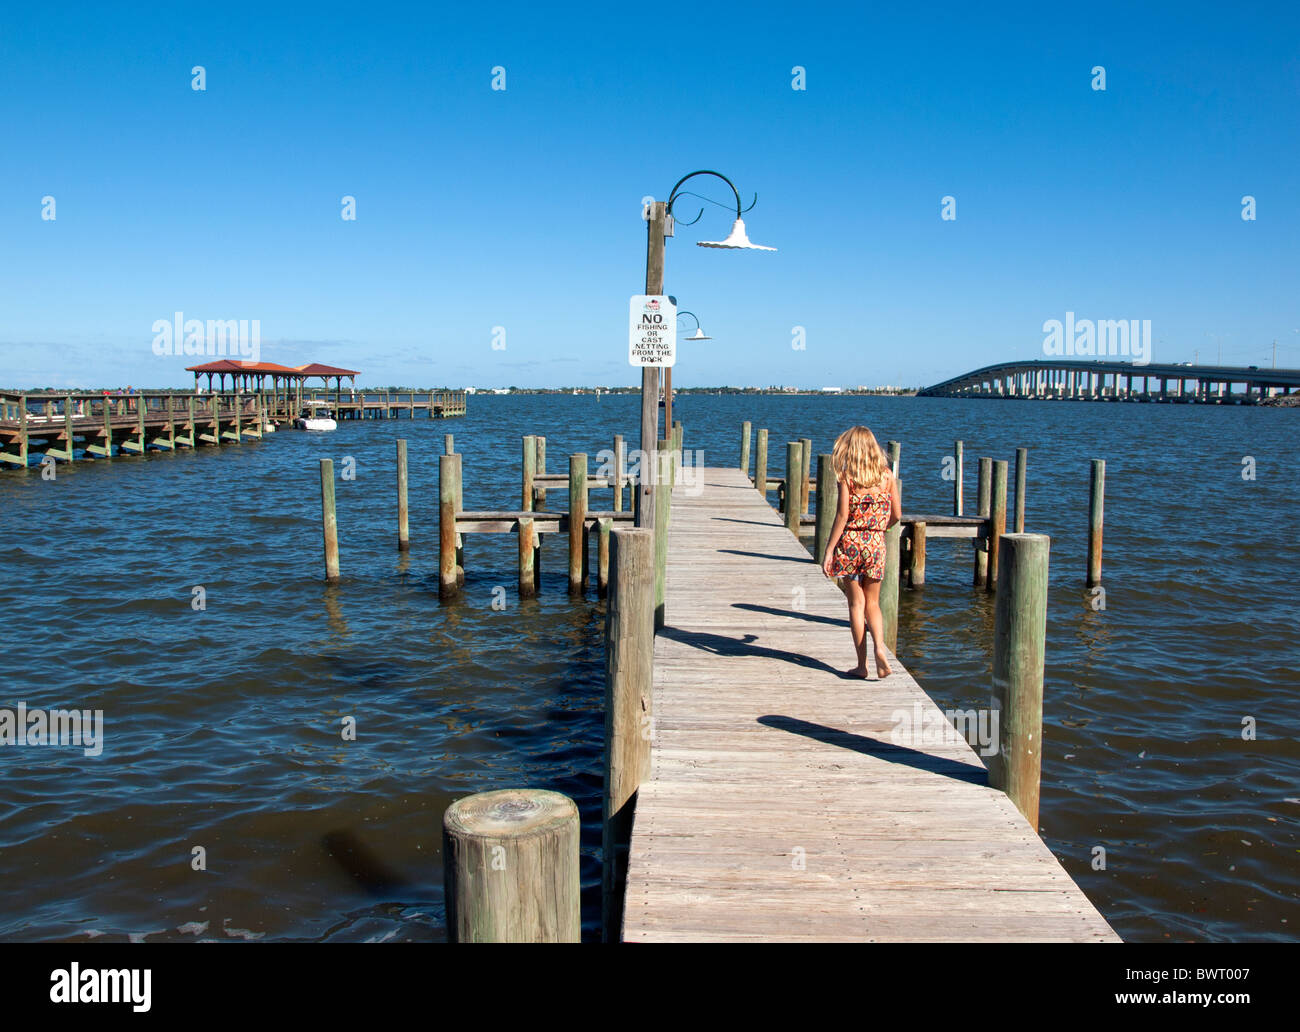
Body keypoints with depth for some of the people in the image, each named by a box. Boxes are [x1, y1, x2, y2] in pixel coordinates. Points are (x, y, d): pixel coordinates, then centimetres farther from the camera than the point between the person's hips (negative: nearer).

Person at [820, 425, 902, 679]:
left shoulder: (846, 477, -8)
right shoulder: (886, 475, 3)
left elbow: (842, 516, -14)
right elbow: (896, 515, 6)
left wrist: (828, 550, -10)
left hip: (850, 542, -2)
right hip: (876, 543, 3)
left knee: (856, 603, 6)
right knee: (872, 603, 15)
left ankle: (862, 664, 7)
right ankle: (880, 648, -8)